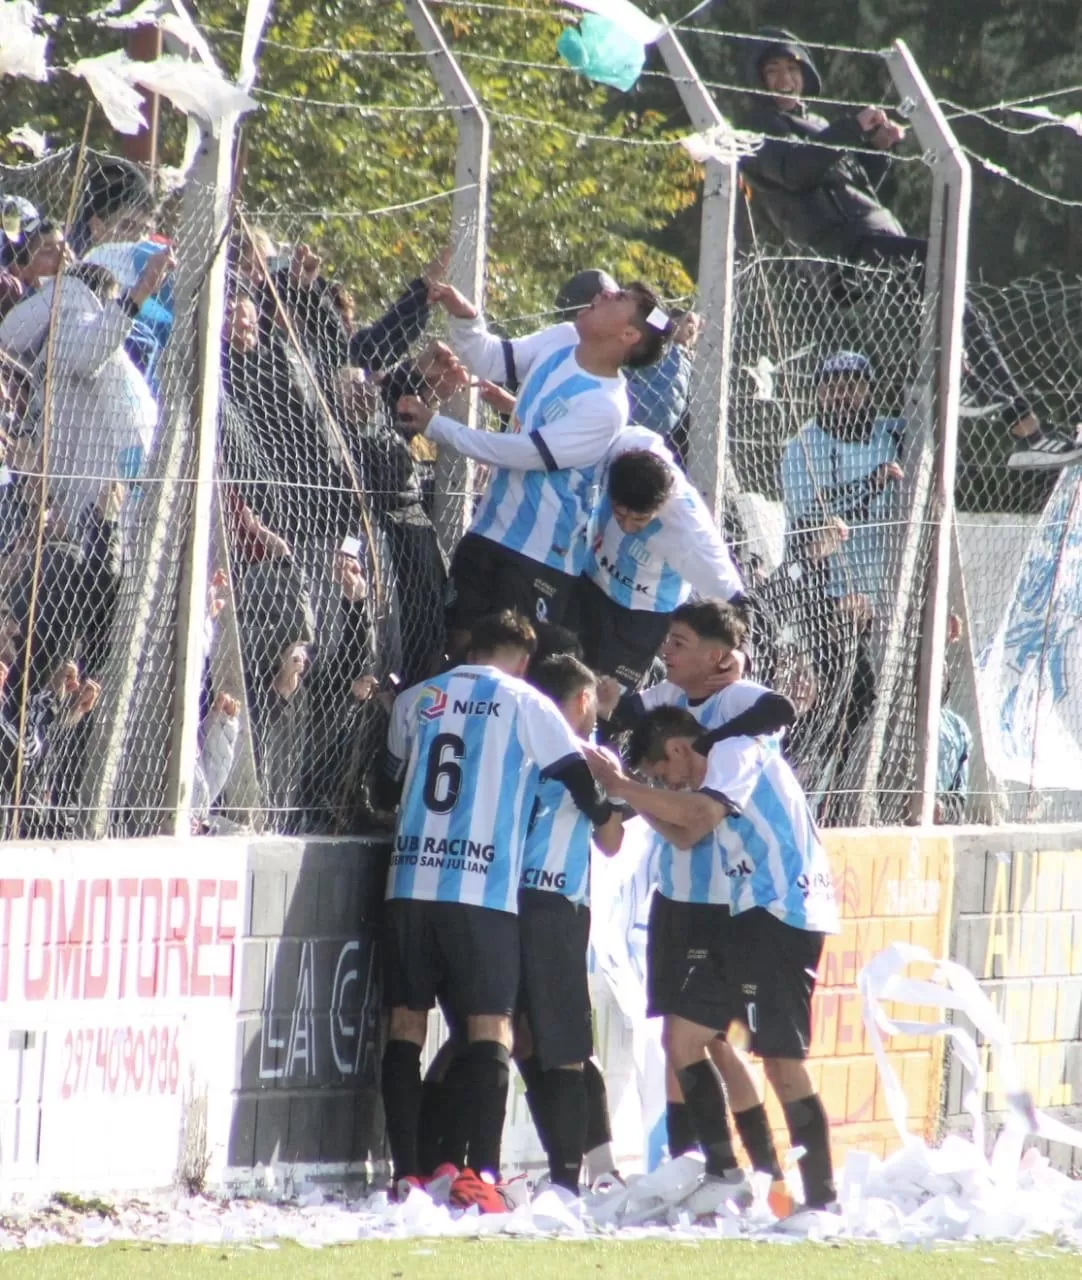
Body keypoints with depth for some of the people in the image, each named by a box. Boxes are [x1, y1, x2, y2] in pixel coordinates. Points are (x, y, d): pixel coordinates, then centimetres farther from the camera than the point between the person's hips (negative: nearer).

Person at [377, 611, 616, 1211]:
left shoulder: (416, 700, 15)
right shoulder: (526, 705, 3)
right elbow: (578, 776, 4)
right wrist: (608, 819, 24)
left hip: (410, 885, 3)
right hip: (486, 891, -3)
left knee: (405, 1026, 6)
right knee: (489, 1028, -3)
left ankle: (406, 1174, 1)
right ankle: (478, 1173, -14)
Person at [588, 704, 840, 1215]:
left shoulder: (737, 752, -8)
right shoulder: (726, 766, 22)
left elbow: (699, 814, -24)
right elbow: (686, 836, 24)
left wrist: (622, 786, -19)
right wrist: (637, 799, 15)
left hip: (784, 915, -11)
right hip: (753, 918, 11)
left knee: (783, 1062, -11)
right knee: (683, 1037, 10)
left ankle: (821, 1198, -9)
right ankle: (721, 1177, 12)